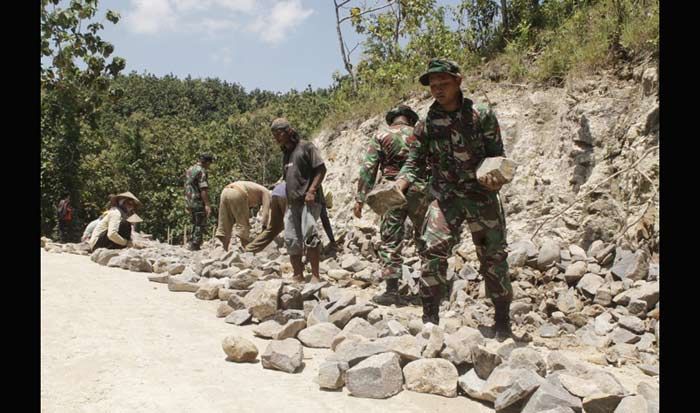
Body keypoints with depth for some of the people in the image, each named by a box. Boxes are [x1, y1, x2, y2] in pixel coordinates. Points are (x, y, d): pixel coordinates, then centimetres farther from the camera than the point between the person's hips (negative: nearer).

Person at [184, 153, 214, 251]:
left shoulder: (189, 169, 16)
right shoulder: (201, 171, -13)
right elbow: (203, 189, -21)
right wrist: (207, 204, -22)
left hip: (189, 202, 9)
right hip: (198, 202, -9)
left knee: (195, 224, 19)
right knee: (200, 225, -2)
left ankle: (192, 244, 21)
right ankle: (194, 246, -2)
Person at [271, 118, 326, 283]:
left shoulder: (306, 147, -1)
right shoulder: (285, 154, 22)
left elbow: (321, 169, -8)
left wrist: (312, 190, -19)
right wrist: (287, 201, 19)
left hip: (309, 200, -8)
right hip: (292, 202, 8)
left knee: (309, 235, -18)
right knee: (291, 240, 4)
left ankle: (315, 275, -13)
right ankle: (298, 277, 12)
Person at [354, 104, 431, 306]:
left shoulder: (381, 137, 3)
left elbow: (368, 169, -2)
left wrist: (360, 198, -1)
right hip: (420, 191, 2)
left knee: (390, 242, 2)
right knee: (424, 239, 18)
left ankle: (392, 290, -1)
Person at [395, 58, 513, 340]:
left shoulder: (482, 116, -4)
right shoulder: (426, 124, 1)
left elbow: (497, 155, -1)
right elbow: (414, 162, 3)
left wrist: (497, 177, -23)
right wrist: (399, 185, -16)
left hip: (482, 196, -1)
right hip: (445, 198, 1)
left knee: (494, 259, 7)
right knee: (432, 253, -15)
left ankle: (503, 322, 24)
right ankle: (430, 319, -2)